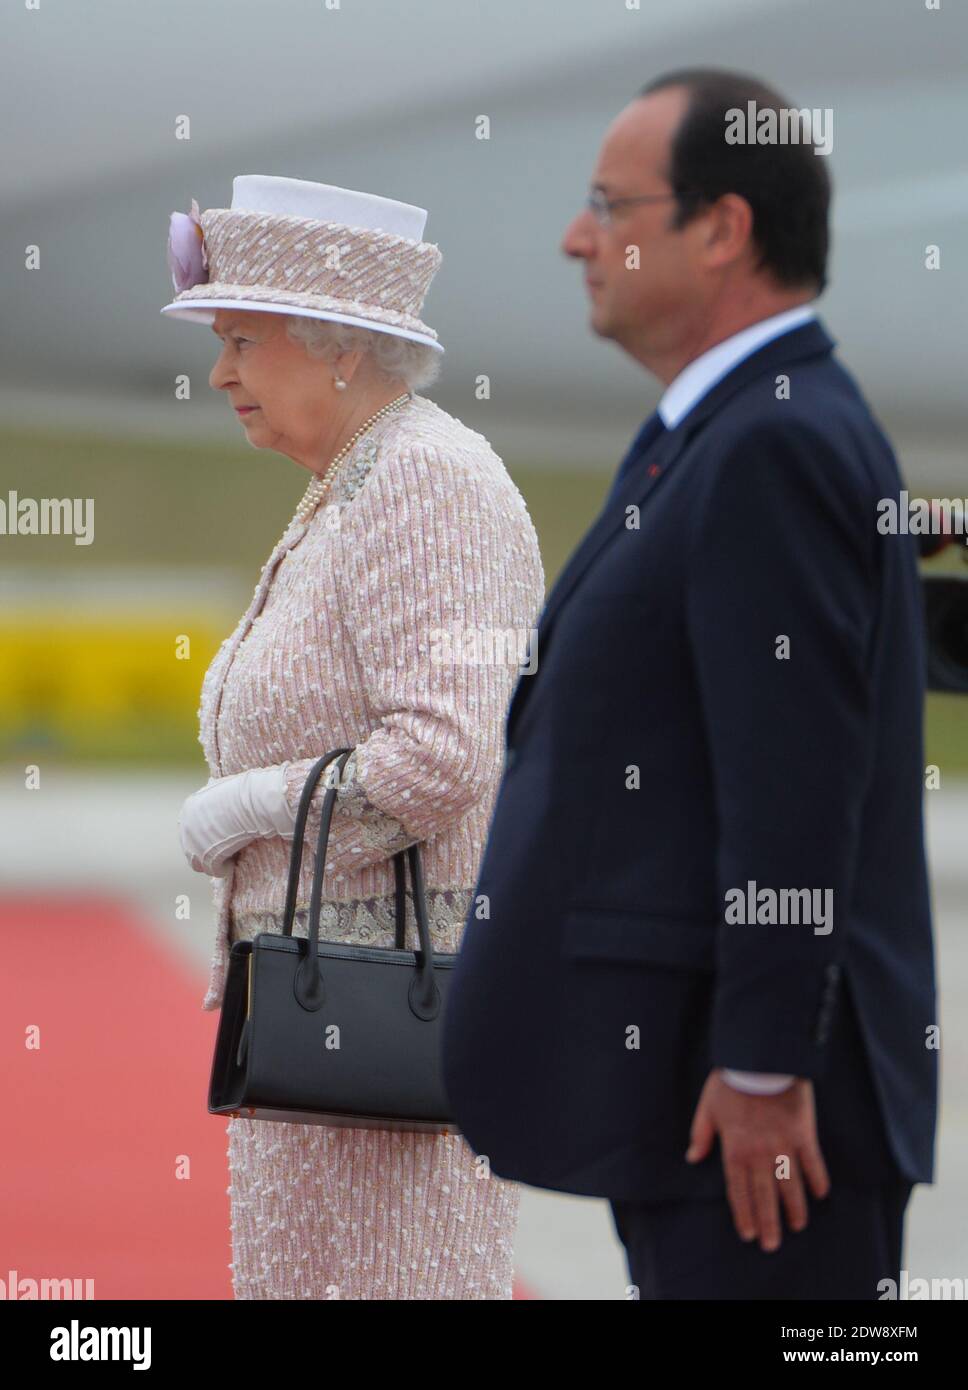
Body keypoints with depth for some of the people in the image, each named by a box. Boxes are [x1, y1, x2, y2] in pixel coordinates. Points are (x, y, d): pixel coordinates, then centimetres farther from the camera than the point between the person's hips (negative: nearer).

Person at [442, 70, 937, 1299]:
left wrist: (763, 1069, -22)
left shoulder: (779, 446, -16)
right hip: (684, 1071, 11)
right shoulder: (731, 433, 17)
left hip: (747, 1091, -11)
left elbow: (797, 780, -22)